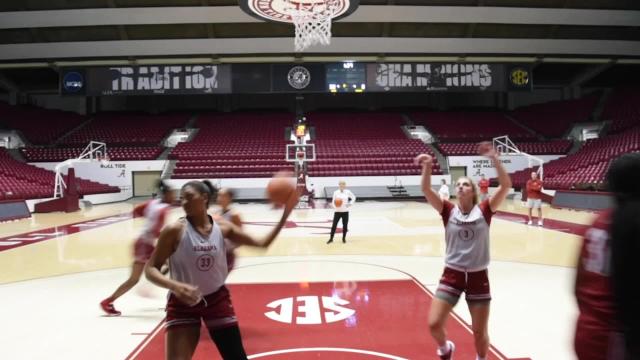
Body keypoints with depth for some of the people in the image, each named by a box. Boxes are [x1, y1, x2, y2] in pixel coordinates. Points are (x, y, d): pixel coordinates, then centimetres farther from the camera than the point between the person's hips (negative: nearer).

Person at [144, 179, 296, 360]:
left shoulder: (223, 228, -7)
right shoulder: (175, 231, -15)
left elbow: (262, 243, -2)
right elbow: (150, 269, -13)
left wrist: (284, 216, -12)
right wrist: (174, 286, -32)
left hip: (217, 299, 3)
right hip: (183, 302, -2)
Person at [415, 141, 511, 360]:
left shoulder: (484, 210, -5)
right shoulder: (448, 211, -3)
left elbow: (506, 185, -17)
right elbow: (426, 190, -16)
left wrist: (494, 159, -25)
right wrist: (427, 166, -30)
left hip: (478, 277, 0)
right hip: (452, 275, 1)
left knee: (480, 332, 9)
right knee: (434, 324, -6)